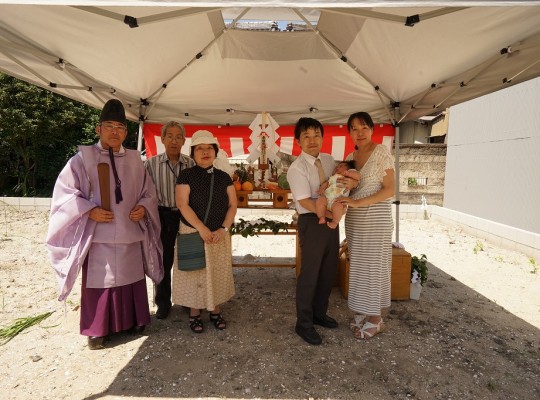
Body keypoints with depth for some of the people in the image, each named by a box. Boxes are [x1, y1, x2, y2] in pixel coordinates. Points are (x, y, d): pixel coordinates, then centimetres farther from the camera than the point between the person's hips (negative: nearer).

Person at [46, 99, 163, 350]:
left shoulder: (135, 161, 8)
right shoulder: (83, 158, -3)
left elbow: (149, 192, 14)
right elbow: (64, 192, -3)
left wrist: (143, 207, -6)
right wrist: (89, 211, -15)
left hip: (131, 235, 4)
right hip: (98, 236, -3)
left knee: (131, 279, 13)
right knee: (99, 282, 4)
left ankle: (132, 320, 31)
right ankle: (96, 330, 21)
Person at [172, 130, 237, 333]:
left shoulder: (223, 177, 5)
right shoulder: (186, 175, -5)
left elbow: (232, 205, 3)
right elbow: (182, 204, -13)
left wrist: (223, 228, -11)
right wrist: (202, 228, -19)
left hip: (219, 235, 3)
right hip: (192, 233, -3)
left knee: (218, 273, 9)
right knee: (195, 274, 6)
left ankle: (216, 311, 25)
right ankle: (194, 313, 21)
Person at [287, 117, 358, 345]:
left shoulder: (328, 160, 8)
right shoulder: (297, 168, -14)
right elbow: (305, 201, -21)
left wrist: (349, 182, -11)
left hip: (330, 220, 7)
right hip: (311, 222, -7)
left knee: (329, 272, 17)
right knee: (310, 274, 3)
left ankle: (319, 314, 37)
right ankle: (304, 324, 21)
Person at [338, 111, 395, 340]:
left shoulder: (381, 152, -9)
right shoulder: (350, 157, 10)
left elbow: (389, 190, -13)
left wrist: (358, 202, -21)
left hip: (376, 217, -6)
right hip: (354, 219, 6)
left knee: (374, 265, 3)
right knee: (358, 266, 12)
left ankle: (375, 318, 18)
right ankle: (362, 312, 27)